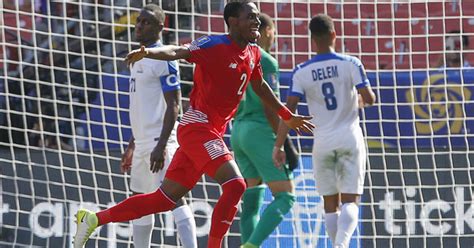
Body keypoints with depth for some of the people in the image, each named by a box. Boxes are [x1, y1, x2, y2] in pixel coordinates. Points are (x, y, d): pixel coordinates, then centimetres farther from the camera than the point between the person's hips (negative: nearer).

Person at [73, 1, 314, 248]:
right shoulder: (214, 45, -12)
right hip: (197, 126, -8)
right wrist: (148, 52, -46)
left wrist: (287, 116, 40)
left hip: (213, 133, 8)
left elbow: (260, 87, 30)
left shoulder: (253, 54, 12)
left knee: (165, 198, 9)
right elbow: (178, 51, -26)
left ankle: (93, 219, 17)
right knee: (234, 185, -22)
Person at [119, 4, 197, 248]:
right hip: (142, 142, 10)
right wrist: (132, 146, 25)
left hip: (158, 141, -10)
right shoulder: (139, 60, 19)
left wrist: (161, 146, -23)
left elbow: (173, 105, -16)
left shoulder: (163, 59, -10)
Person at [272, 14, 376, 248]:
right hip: (350, 139, -1)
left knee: (331, 204, 14)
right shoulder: (351, 64, -5)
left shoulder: (301, 72, -2)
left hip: (323, 142, 1)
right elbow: (370, 98, -7)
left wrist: (278, 146, -4)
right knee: (350, 201, -4)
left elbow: (289, 110, -7)